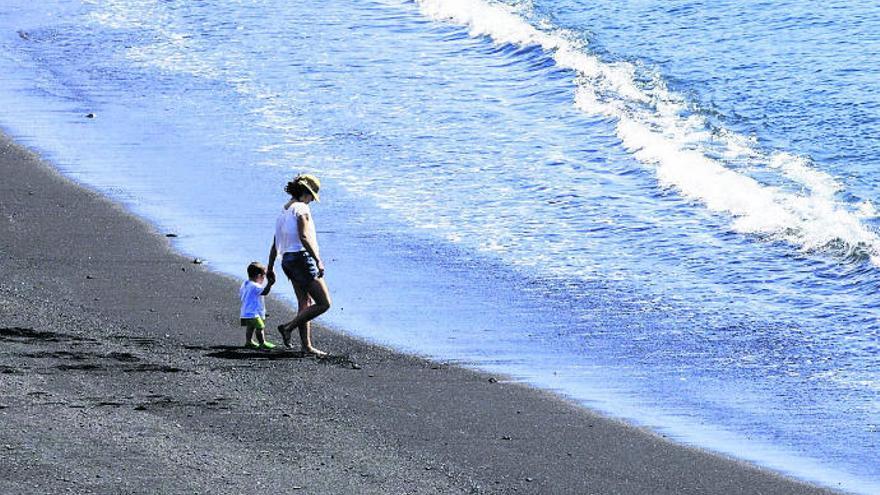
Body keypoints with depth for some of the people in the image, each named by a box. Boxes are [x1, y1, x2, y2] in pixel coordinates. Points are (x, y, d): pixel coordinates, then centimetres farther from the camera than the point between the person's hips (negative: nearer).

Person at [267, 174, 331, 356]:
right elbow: (304, 237, -24)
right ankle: (288, 327, -8)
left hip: (288, 260, 10)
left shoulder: (284, 212, 16)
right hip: (302, 258, -10)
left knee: (305, 304, 14)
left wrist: (270, 269, 23)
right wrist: (318, 260, -27)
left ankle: (307, 346, 12)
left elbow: (275, 245, 19)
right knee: (324, 303, -7)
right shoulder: (302, 209, -11)